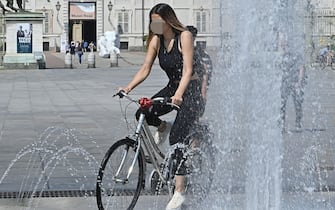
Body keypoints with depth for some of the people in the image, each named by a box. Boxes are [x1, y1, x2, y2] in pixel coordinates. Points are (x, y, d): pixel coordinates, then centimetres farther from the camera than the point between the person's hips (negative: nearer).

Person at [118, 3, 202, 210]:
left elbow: (187, 70, -25)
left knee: (176, 139, -15)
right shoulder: (156, 40, 0)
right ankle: (163, 127, 17)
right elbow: (146, 68, -3)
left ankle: (180, 191, -9)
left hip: (190, 90, -6)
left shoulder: (184, 36, -17)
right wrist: (128, 87, -19)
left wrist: (179, 94, -40)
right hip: (172, 88, 6)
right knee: (143, 114, -19)